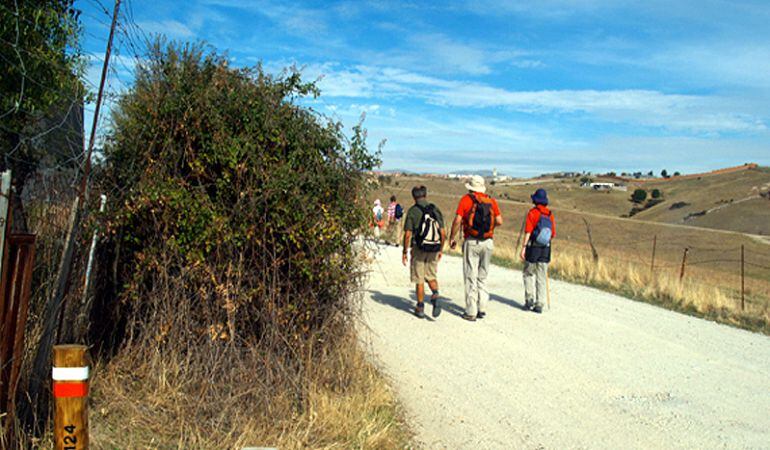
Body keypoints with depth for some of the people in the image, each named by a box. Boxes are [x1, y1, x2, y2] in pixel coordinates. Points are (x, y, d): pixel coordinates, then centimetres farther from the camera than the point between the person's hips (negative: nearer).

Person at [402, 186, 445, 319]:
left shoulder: (412, 211, -8)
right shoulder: (435, 209, 4)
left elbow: (407, 234, -12)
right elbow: (443, 233, 4)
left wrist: (405, 252, -3)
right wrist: (441, 250, 15)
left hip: (418, 249, -3)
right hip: (434, 250, 3)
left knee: (419, 280, 7)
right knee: (431, 276, 16)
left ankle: (420, 308, 12)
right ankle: (435, 297, -11)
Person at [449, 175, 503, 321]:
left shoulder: (466, 199, -2)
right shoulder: (491, 201, 6)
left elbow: (458, 220, -9)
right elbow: (499, 221, -1)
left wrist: (451, 238, 1)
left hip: (472, 242, -3)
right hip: (488, 242, 3)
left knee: (471, 277, 3)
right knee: (482, 277, 16)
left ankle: (471, 313, 5)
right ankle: (482, 309, 15)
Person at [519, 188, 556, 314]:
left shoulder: (532, 212, -8)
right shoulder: (550, 214, 5)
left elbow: (528, 231, -15)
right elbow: (553, 234, 8)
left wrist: (523, 247, -14)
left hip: (533, 247, -4)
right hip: (546, 249, 4)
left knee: (529, 274, 11)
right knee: (542, 277, 7)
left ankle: (529, 299, 2)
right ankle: (539, 304, 6)